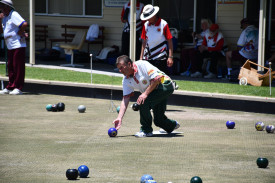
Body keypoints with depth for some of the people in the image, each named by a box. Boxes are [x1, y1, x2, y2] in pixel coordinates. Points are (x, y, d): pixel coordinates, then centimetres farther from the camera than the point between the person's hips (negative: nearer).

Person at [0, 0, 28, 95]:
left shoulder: (14, 15, -12)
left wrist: (20, 31, -11)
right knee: (10, 67, 11)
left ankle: (18, 88, -2)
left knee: (18, 67, -5)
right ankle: (10, 87, 15)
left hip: (18, 45, -9)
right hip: (10, 46, 9)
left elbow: (24, 24, -25)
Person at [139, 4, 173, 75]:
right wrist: (141, 57, 11)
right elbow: (144, 42, 14)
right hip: (147, 58, 4)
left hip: (160, 57, -4)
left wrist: (170, 57, -11)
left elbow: (170, 41, -5)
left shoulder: (163, 24, -6)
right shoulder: (146, 25, 7)